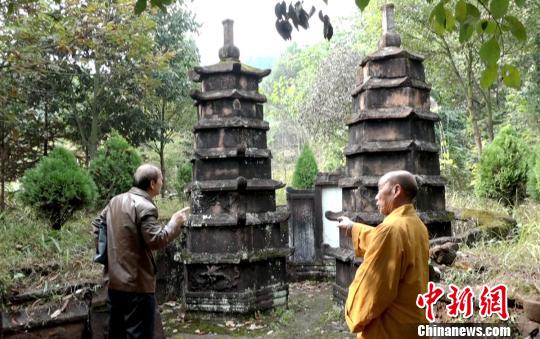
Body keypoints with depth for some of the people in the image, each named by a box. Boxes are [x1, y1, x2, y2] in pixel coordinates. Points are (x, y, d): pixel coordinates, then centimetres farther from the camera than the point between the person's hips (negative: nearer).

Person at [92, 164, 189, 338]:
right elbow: (156, 240, -22)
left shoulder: (115, 201, 9)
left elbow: (97, 224, 20)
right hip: (137, 284, -9)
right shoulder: (144, 207, -18)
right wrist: (175, 223, -10)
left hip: (114, 280, 9)